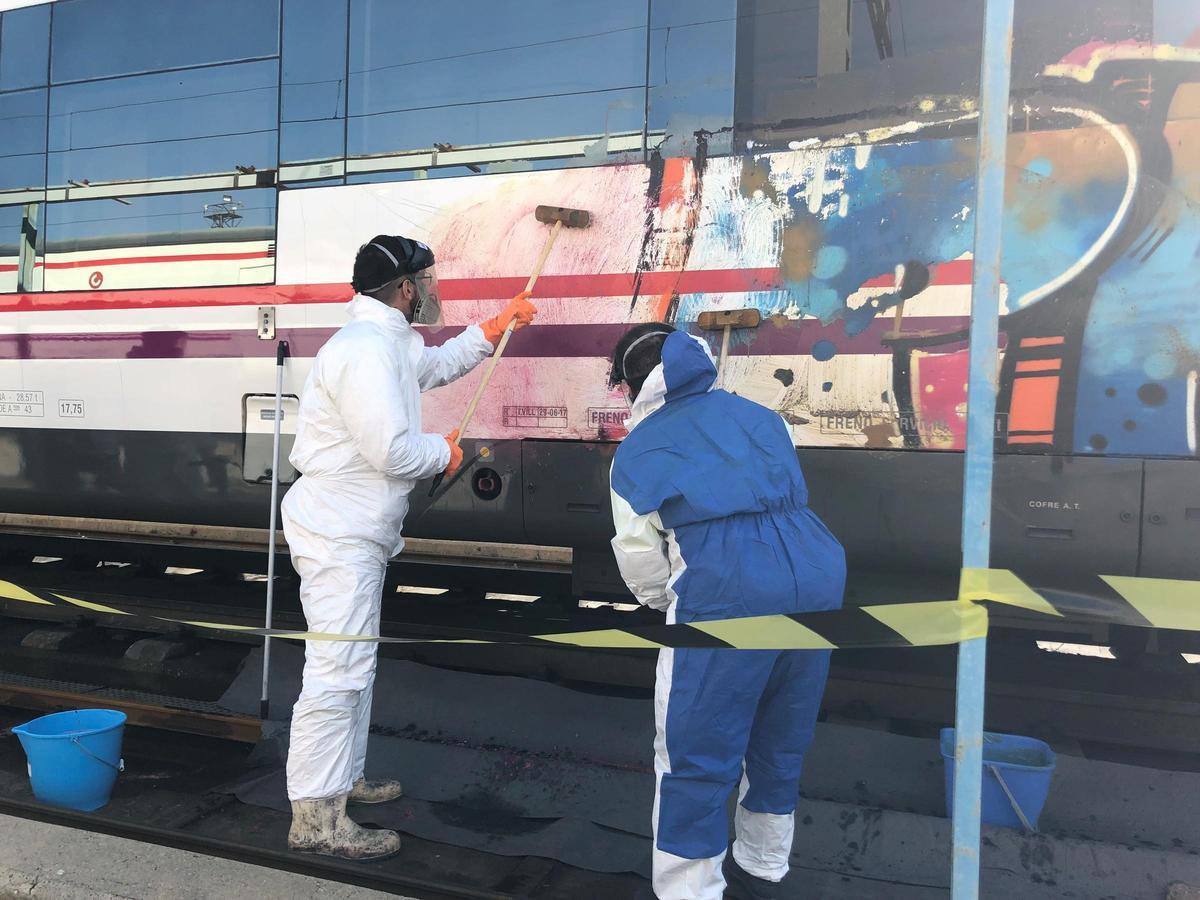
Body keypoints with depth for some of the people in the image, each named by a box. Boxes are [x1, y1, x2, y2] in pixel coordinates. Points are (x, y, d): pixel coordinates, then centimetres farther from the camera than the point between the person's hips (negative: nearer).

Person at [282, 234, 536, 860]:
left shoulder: (392, 344, 15)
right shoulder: (365, 348, -20)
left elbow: (439, 364, 36)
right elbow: (391, 450, -27)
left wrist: (498, 326, 33)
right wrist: (445, 452, -8)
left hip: (357, 533, 11)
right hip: (339, 534, -11)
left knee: (354, 665, 19)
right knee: (337, 672, -8)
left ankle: (343, 779, 33)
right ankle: (315, 817, 1)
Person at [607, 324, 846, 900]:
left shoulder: (634, 453, 14)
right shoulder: (755, 413, 24)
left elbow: (643, 567, 12)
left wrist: (670, 603, 32)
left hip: (724, 590, -5)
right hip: (817, 573, 6)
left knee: (695, 759, 8)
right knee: (781, 741, 22)